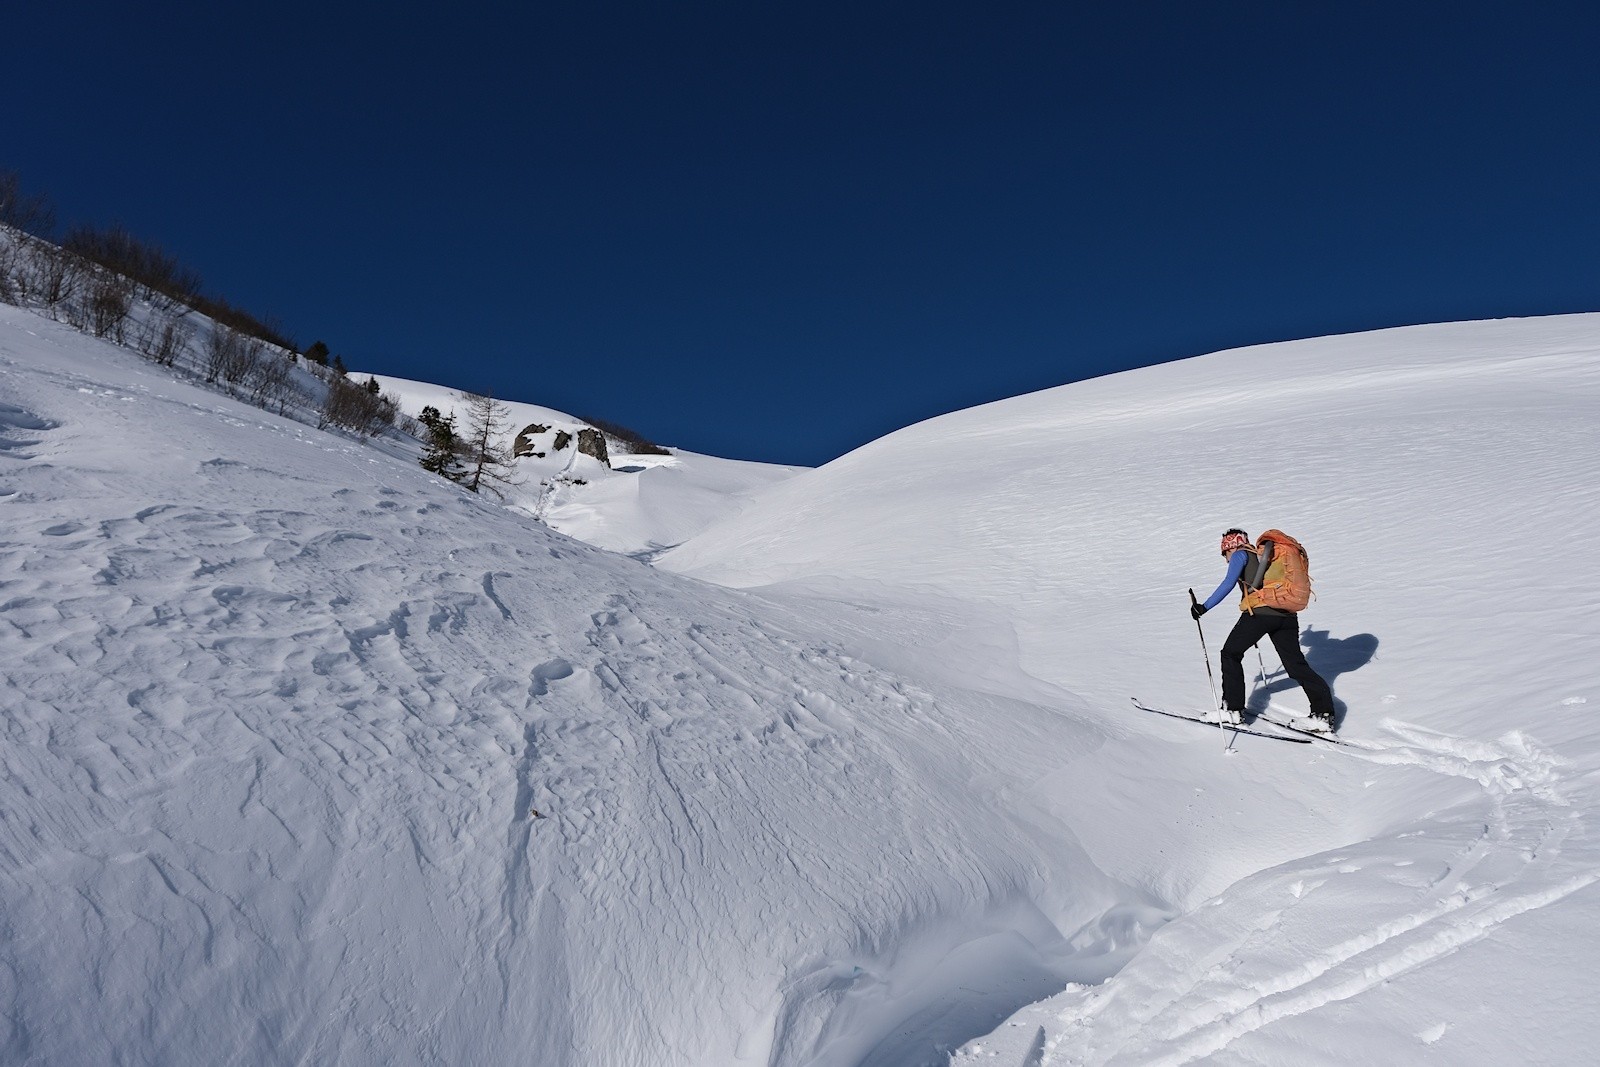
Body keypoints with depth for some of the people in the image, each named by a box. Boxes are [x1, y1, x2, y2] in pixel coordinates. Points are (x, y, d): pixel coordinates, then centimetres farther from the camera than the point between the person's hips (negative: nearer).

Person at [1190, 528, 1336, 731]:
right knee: (1296, 664, 11)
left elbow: (1228, 584, -7)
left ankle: (1233, 709, 7)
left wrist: (1205, 607, -7)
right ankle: (1323, 713, 3)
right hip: (1287, 615, 6)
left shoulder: (1240, 555, 8)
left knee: (1231, 654, 9)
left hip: (1259, 613, -6)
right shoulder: (1265, 555, 28)